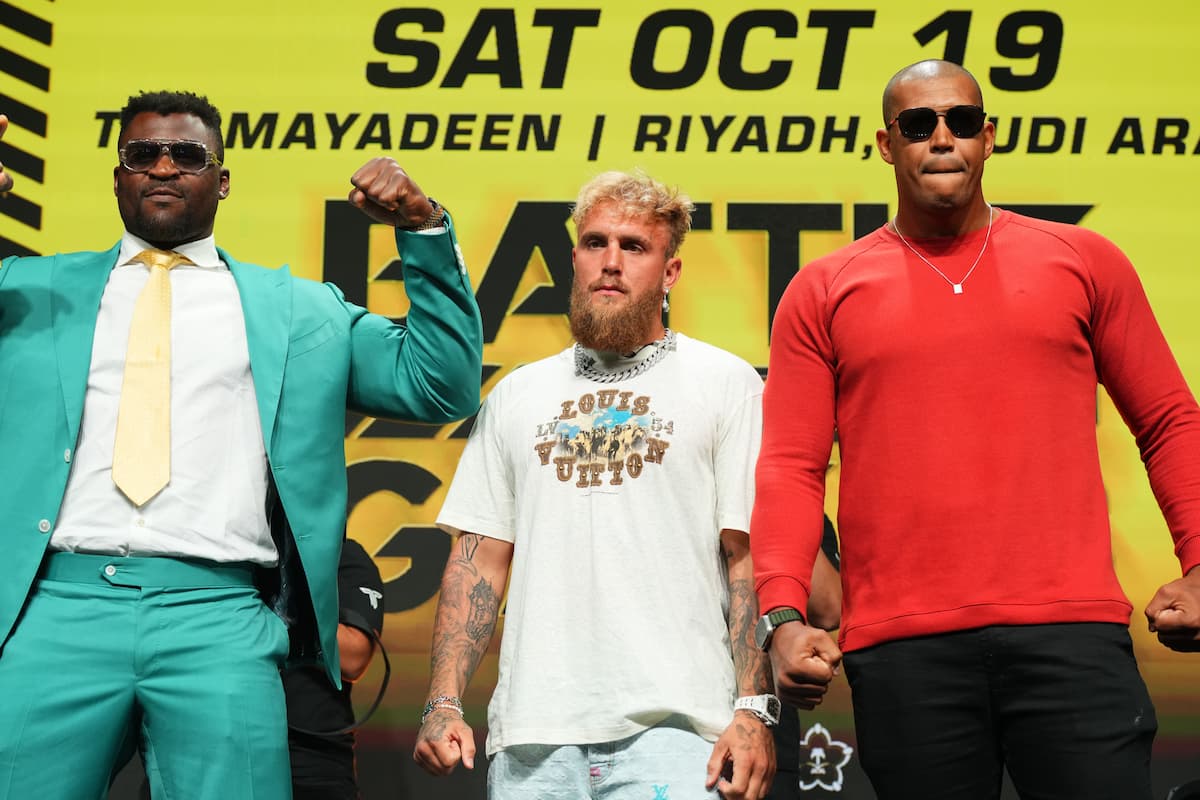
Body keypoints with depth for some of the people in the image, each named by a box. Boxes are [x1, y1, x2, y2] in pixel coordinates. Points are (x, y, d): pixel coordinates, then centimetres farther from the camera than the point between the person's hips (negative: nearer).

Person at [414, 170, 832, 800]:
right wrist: (444, 703, 3)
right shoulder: (517, 395, 17)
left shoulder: (726, 384, 7)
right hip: (531, 734, 3)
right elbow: (479, 562, 14)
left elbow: (749, 558, 0)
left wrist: (754, 711, -9)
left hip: (673, 725, -3)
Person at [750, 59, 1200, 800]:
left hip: (1073, 633, 0)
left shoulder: (1083, 262, 12)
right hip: (901, 649, 0)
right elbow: (791, 468, 5)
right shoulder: (824, 293, 11)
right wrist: (784, 613, -8)